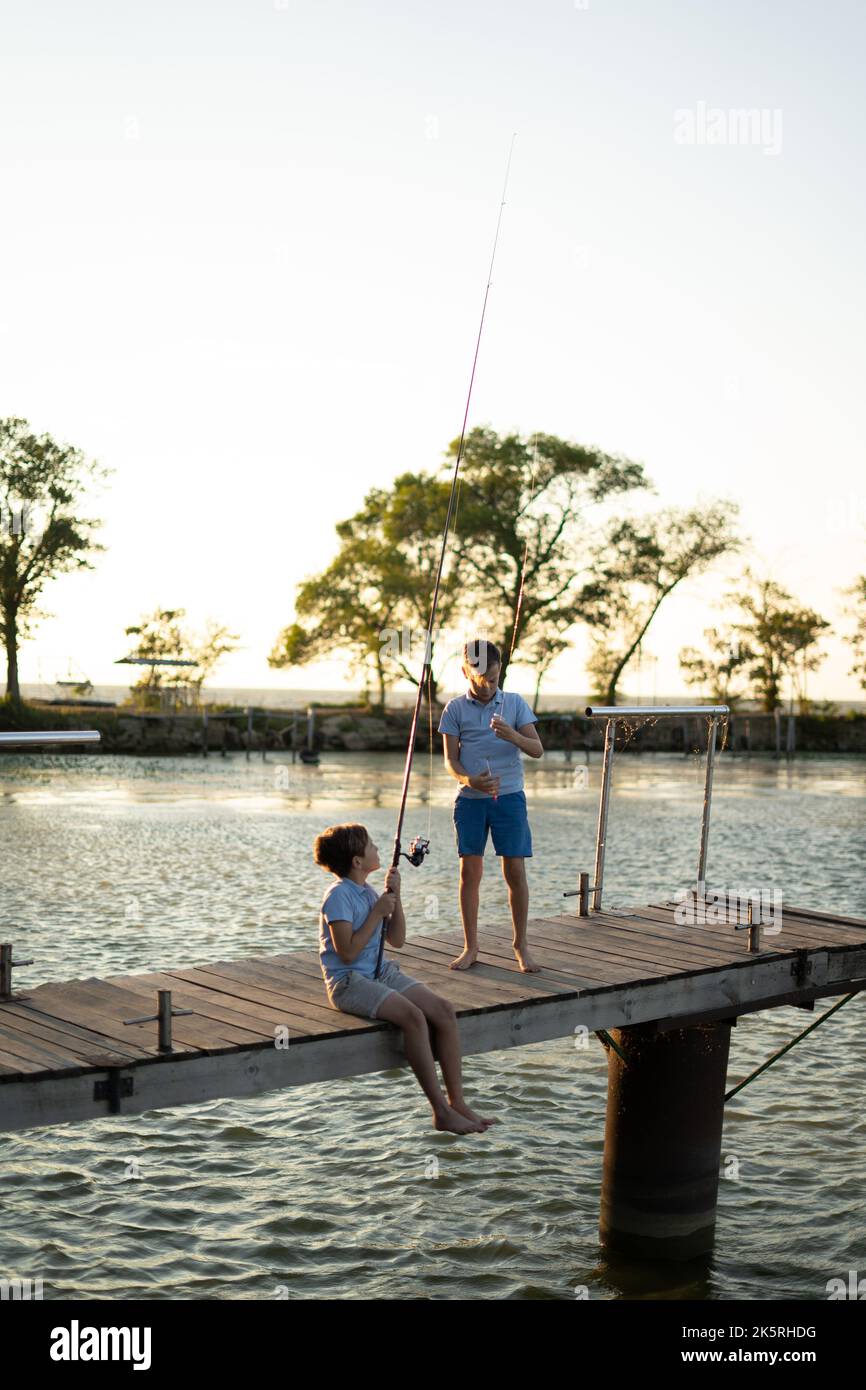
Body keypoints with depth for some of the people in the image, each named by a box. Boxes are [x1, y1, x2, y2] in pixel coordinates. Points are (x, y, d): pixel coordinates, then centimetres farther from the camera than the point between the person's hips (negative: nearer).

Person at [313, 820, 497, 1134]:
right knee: (413, 1016, -31)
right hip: (348, 982, -8)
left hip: (381, 973, 8)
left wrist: (394, 897, 2)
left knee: (444, 1009, -12)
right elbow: (347, 953, -20)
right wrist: (377, 913, -14)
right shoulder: (339, 895, -13)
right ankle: (441, 1112, -24)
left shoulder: (368, 891, 13)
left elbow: (397, 941, 14)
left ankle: (457, 1101, -7)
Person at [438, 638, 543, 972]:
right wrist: (470, 780, -21)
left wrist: (513, 736, -22)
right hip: (470, 798, 0)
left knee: (515, 872, -1)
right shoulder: (455, 709, 2)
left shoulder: (515, 703, 3)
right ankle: (470, 947, 14)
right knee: (470, 872, 3)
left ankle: (521, 946, 13)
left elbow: (537, 749, -2)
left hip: (509, 797, 0)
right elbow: (450, 759, 0)